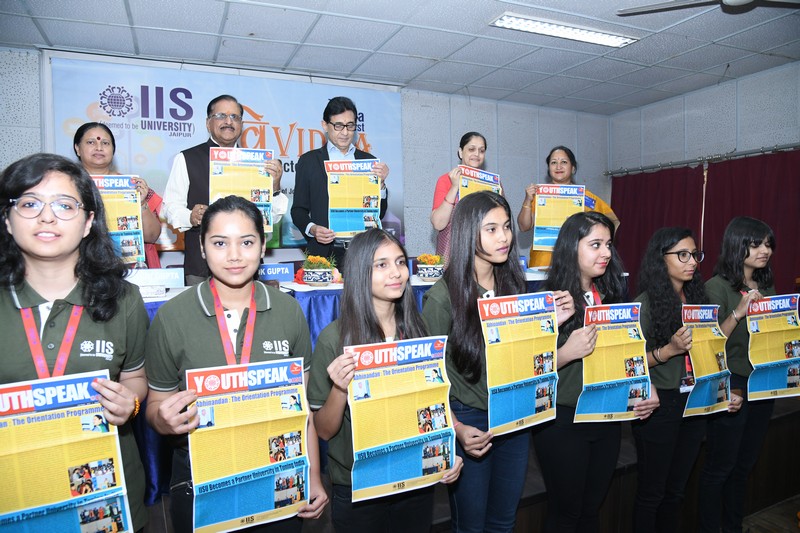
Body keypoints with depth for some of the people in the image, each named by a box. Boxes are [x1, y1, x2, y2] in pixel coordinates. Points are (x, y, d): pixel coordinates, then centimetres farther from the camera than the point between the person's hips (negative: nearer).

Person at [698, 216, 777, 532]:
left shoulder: (767, 286, 9)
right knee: (719, 466, 5)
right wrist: (739, 311, -27)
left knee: (744, 465, 18)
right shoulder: (718, 286, -12)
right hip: (731, 385, -7)